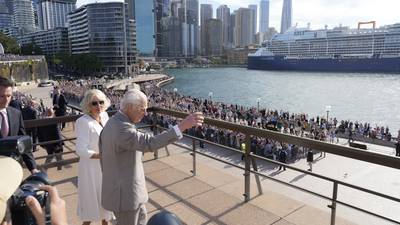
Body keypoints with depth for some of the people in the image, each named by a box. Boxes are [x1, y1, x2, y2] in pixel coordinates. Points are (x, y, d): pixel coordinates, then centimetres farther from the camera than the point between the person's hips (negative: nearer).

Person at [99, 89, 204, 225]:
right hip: (124, 193, -10)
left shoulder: (111, 124, 3)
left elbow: (103, 154, 13)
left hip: (117, 186, 10)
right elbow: (150, 144, -44)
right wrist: (182, 126, -47)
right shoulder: (122, 129, -30)